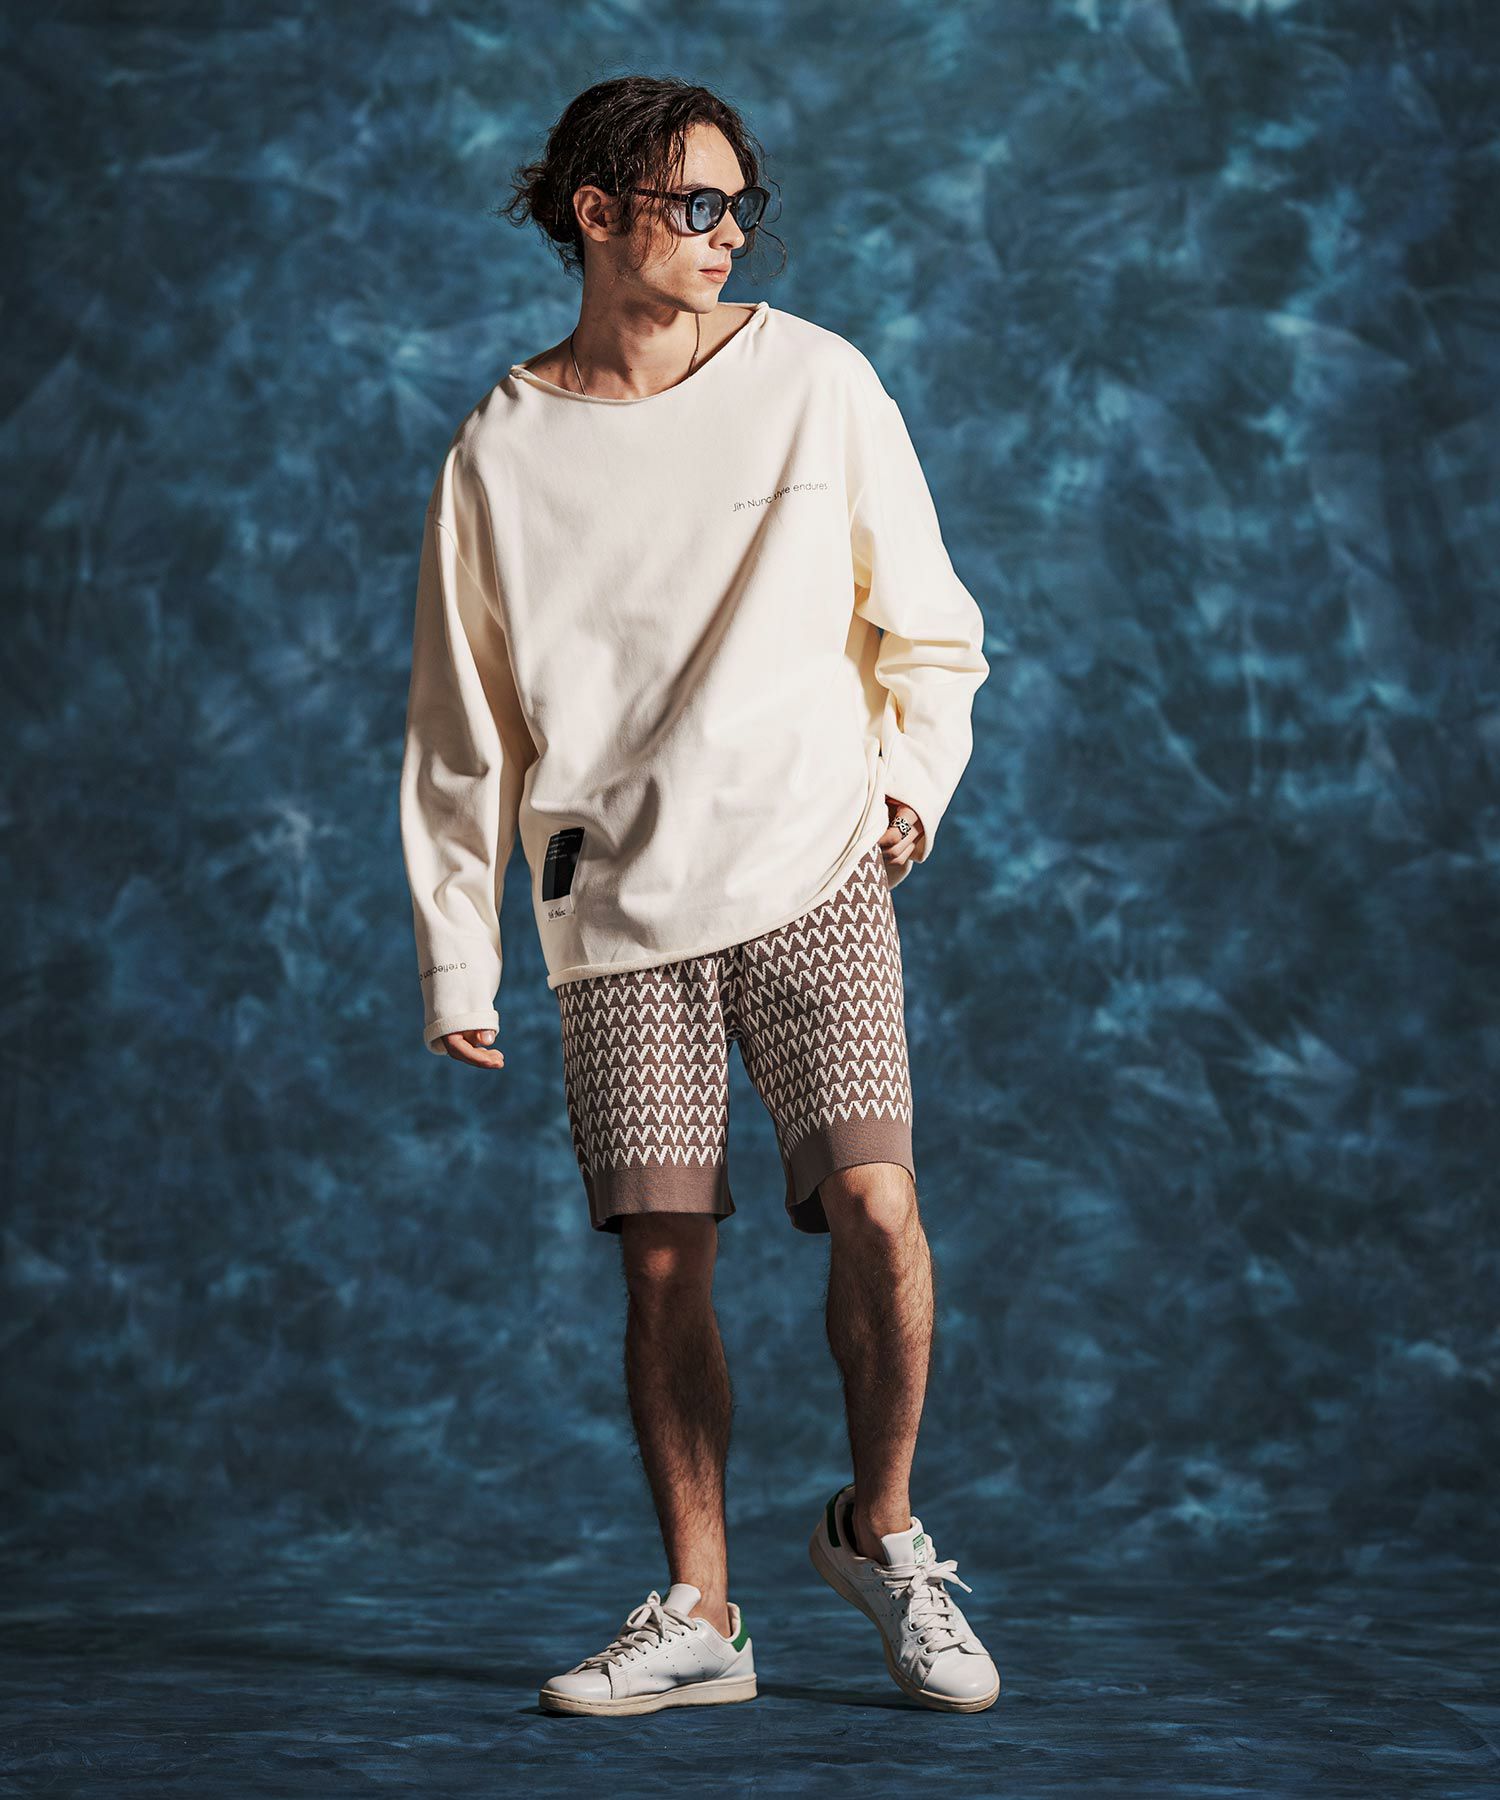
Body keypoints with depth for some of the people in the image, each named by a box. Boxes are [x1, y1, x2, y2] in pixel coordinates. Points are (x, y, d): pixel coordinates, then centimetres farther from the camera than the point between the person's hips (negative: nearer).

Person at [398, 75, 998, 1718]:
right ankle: (698, 1615, 12)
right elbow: (459, 727, 9)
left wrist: (914, 768, -2)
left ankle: (878, 1527, 9)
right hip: (619, 907, 1)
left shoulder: (816, 382, 5)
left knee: (872, 1200, -15)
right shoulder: (503, 450, 5)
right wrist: (455, 960, 7)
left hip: (814, 870, 0)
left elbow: (925, 619, 14)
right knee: (663, 1260, -1)